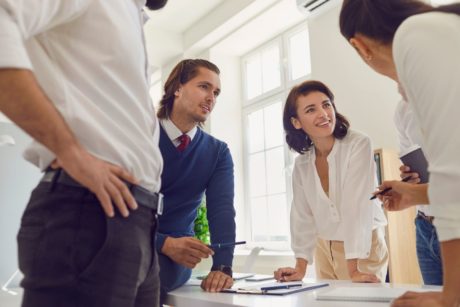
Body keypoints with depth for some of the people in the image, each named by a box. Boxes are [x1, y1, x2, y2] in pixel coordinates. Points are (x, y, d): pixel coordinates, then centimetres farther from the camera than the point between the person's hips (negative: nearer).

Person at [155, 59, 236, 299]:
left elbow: (222, 209, -9)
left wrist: (222, 267, -25)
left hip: (176, 254, 1)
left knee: (159, 269, -32)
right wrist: (165, 243, -28)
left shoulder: (218, 152, 5)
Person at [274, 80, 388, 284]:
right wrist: (300, 268, -8)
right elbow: (302, 215, -2)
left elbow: (357, 207, -26)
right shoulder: (301, 164, -2)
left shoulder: (359, 145, -18)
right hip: (325, 249, 4)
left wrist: (354, 270, -30)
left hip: (365, 247, -4)